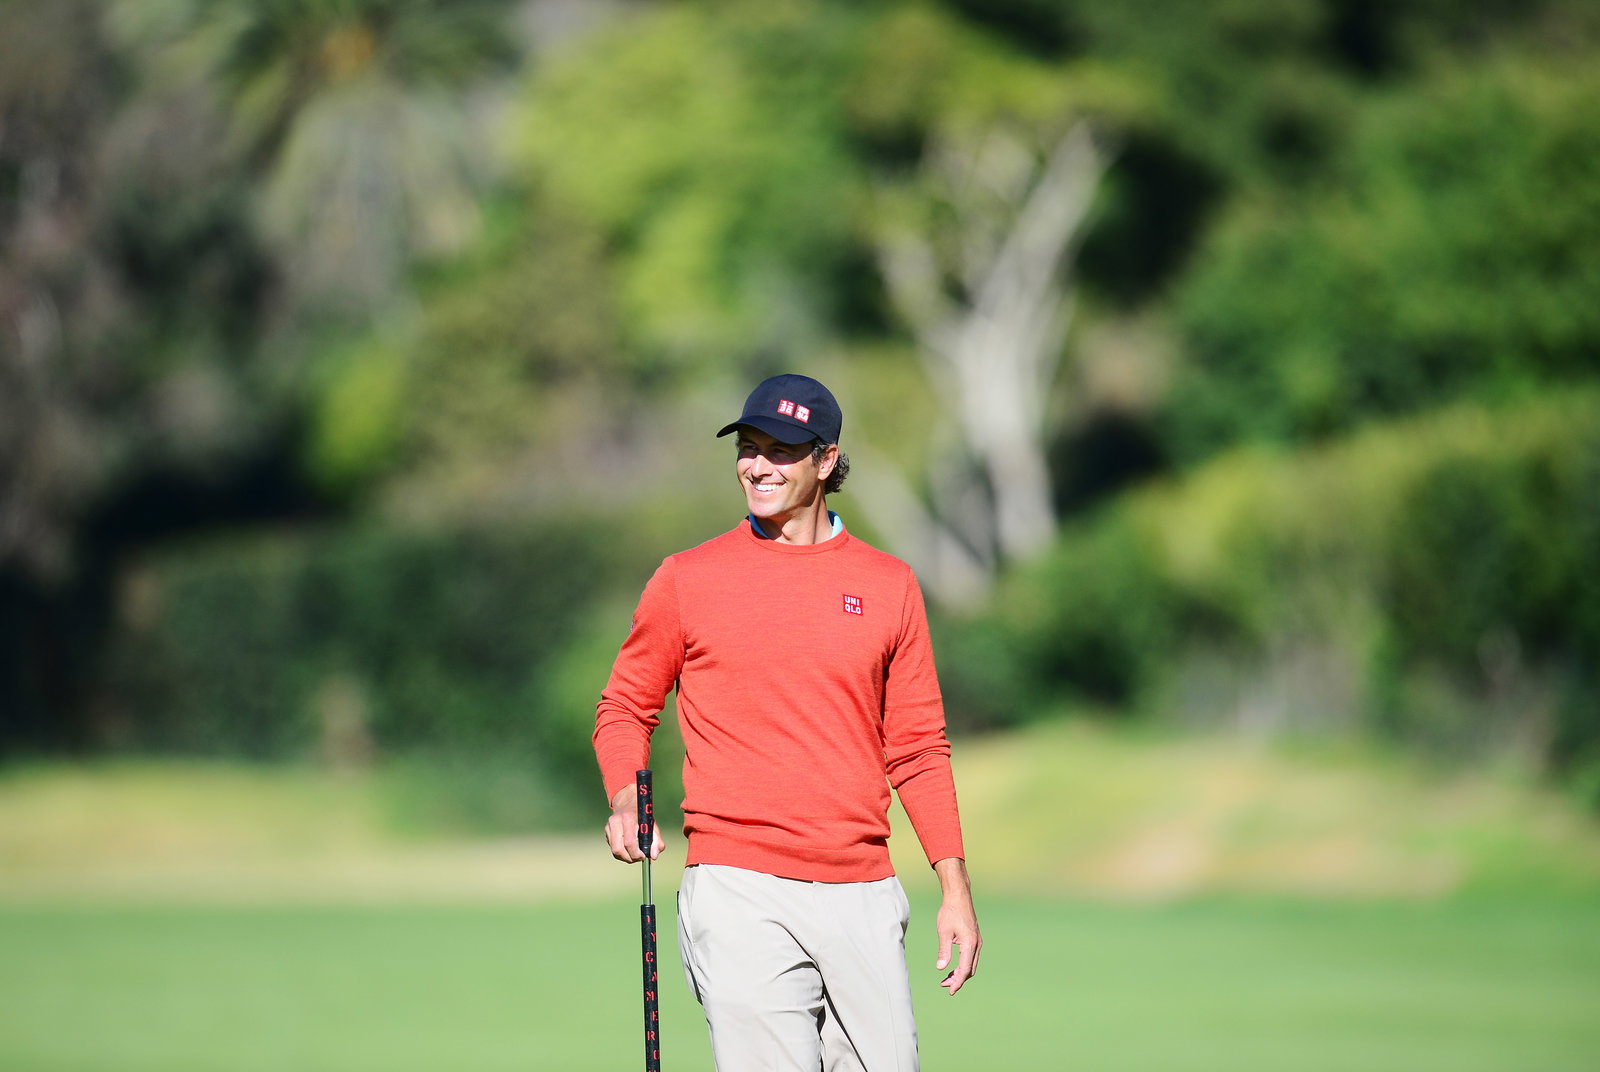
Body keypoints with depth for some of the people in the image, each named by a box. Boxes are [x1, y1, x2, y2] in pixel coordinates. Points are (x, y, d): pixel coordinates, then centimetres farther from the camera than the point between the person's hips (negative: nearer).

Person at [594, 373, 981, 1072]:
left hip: (863, 897, 3)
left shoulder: (889, 585, 10)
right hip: (739, 895, -3)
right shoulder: (687, 579, 5)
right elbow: (625, 706, 12)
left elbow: (916, 748, 13)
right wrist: (626, 801, -8)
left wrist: (955, 885, 7)